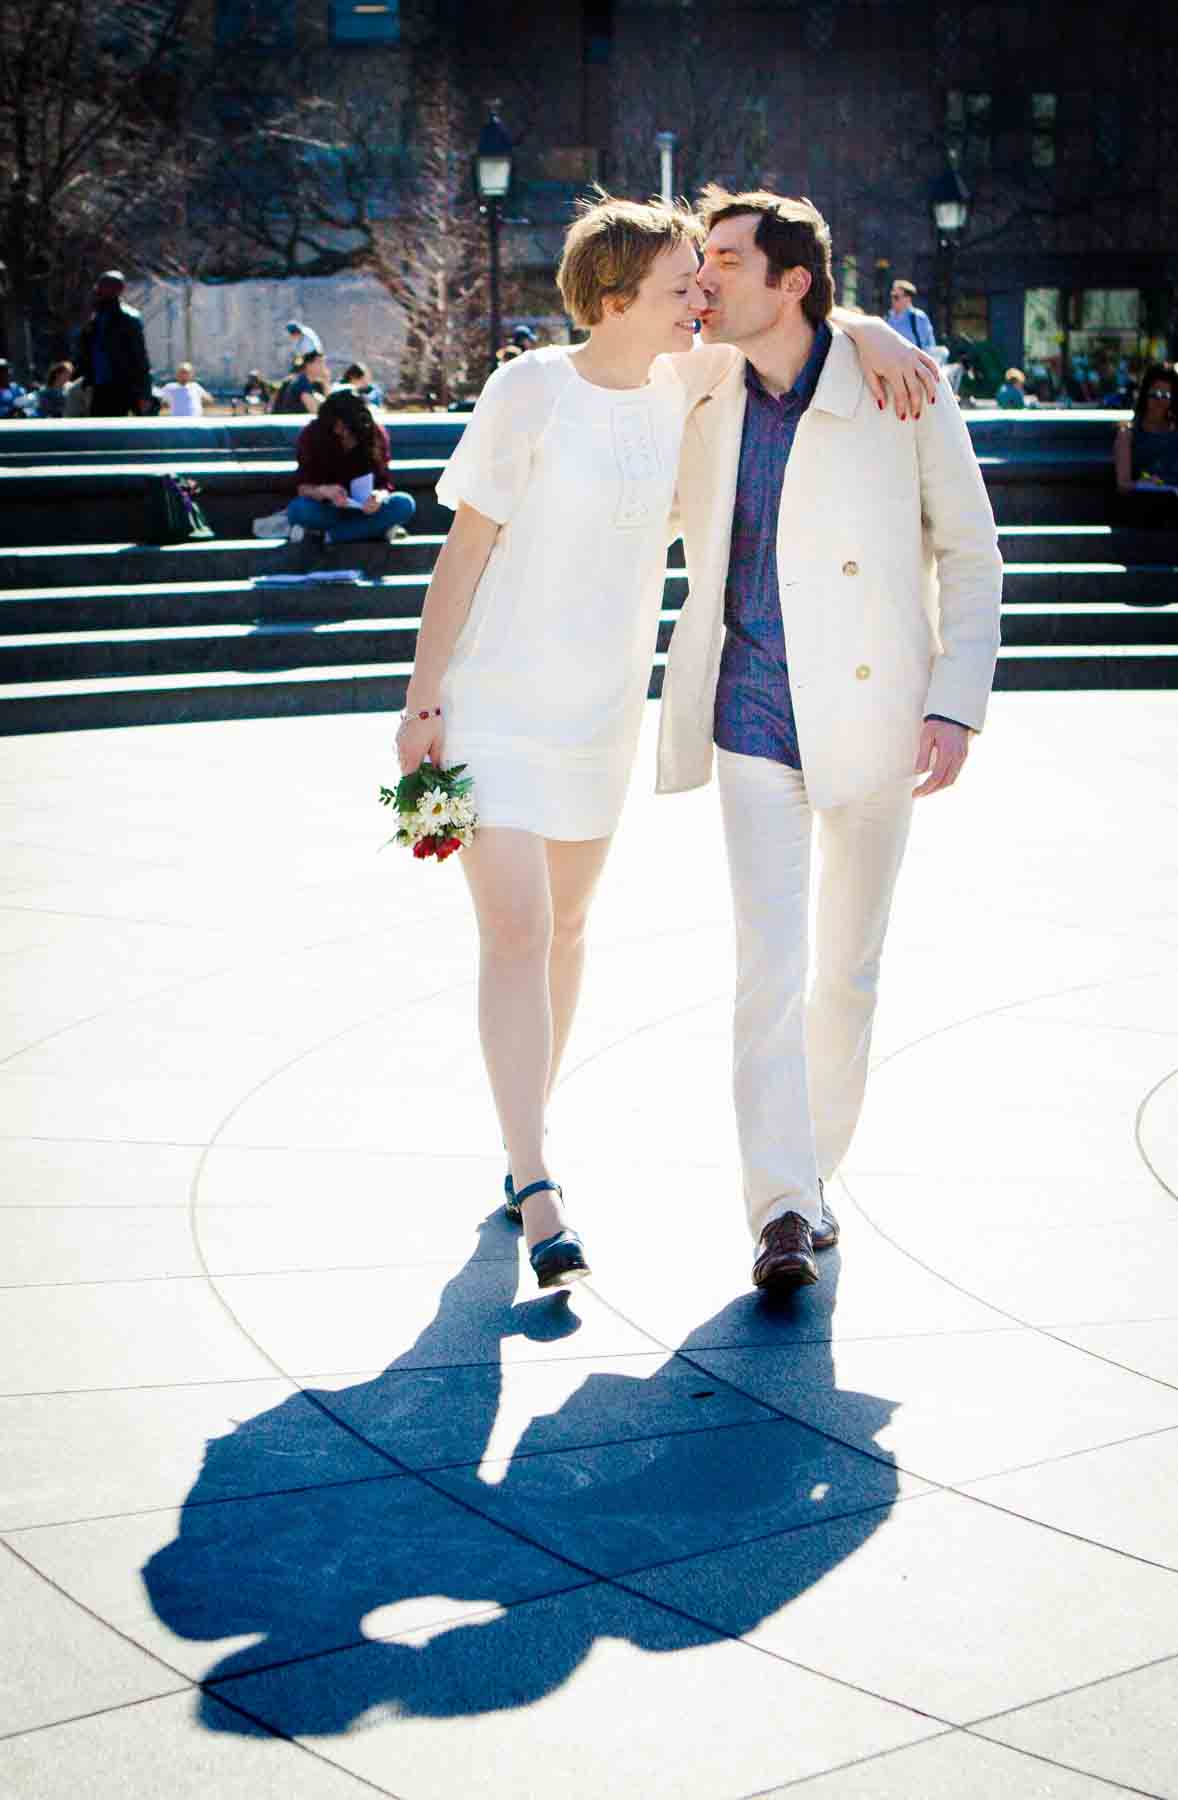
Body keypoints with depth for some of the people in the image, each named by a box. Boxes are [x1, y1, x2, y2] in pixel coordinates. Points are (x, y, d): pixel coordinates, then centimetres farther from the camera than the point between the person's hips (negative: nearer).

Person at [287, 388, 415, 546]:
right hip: (328, 508, -2)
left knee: (405, 504, -27)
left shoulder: (375, 434, -14)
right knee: (298, 508, -35)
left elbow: (382, 484, -14)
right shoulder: (312, 435, -16)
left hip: (363, 508, 2)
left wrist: (379, 497, -38)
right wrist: (323, 491, -39)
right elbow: (302, 487, -17)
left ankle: (333, 533, -23)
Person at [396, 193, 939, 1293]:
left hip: (604, 706, 6)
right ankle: (538, 1199, -14)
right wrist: (422, 702, -11)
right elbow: (464, 551, -10)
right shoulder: (529, 392, -14)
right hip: (495, 701, -6)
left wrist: (867, 331, -6)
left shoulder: (678, 382, -1)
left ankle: (525, 1150, 29)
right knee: (515, 932, -12)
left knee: (566, 924, 14)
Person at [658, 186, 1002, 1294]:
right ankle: (780, 1212, -8)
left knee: (849, 968, 11)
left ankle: (813, 1172, 29)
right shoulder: (704, 404, 2)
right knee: (769, 961, -10)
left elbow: (970, 555, -1)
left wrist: (956, 703, -9)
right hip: (754, 716, 1)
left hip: (874, 716, -1)